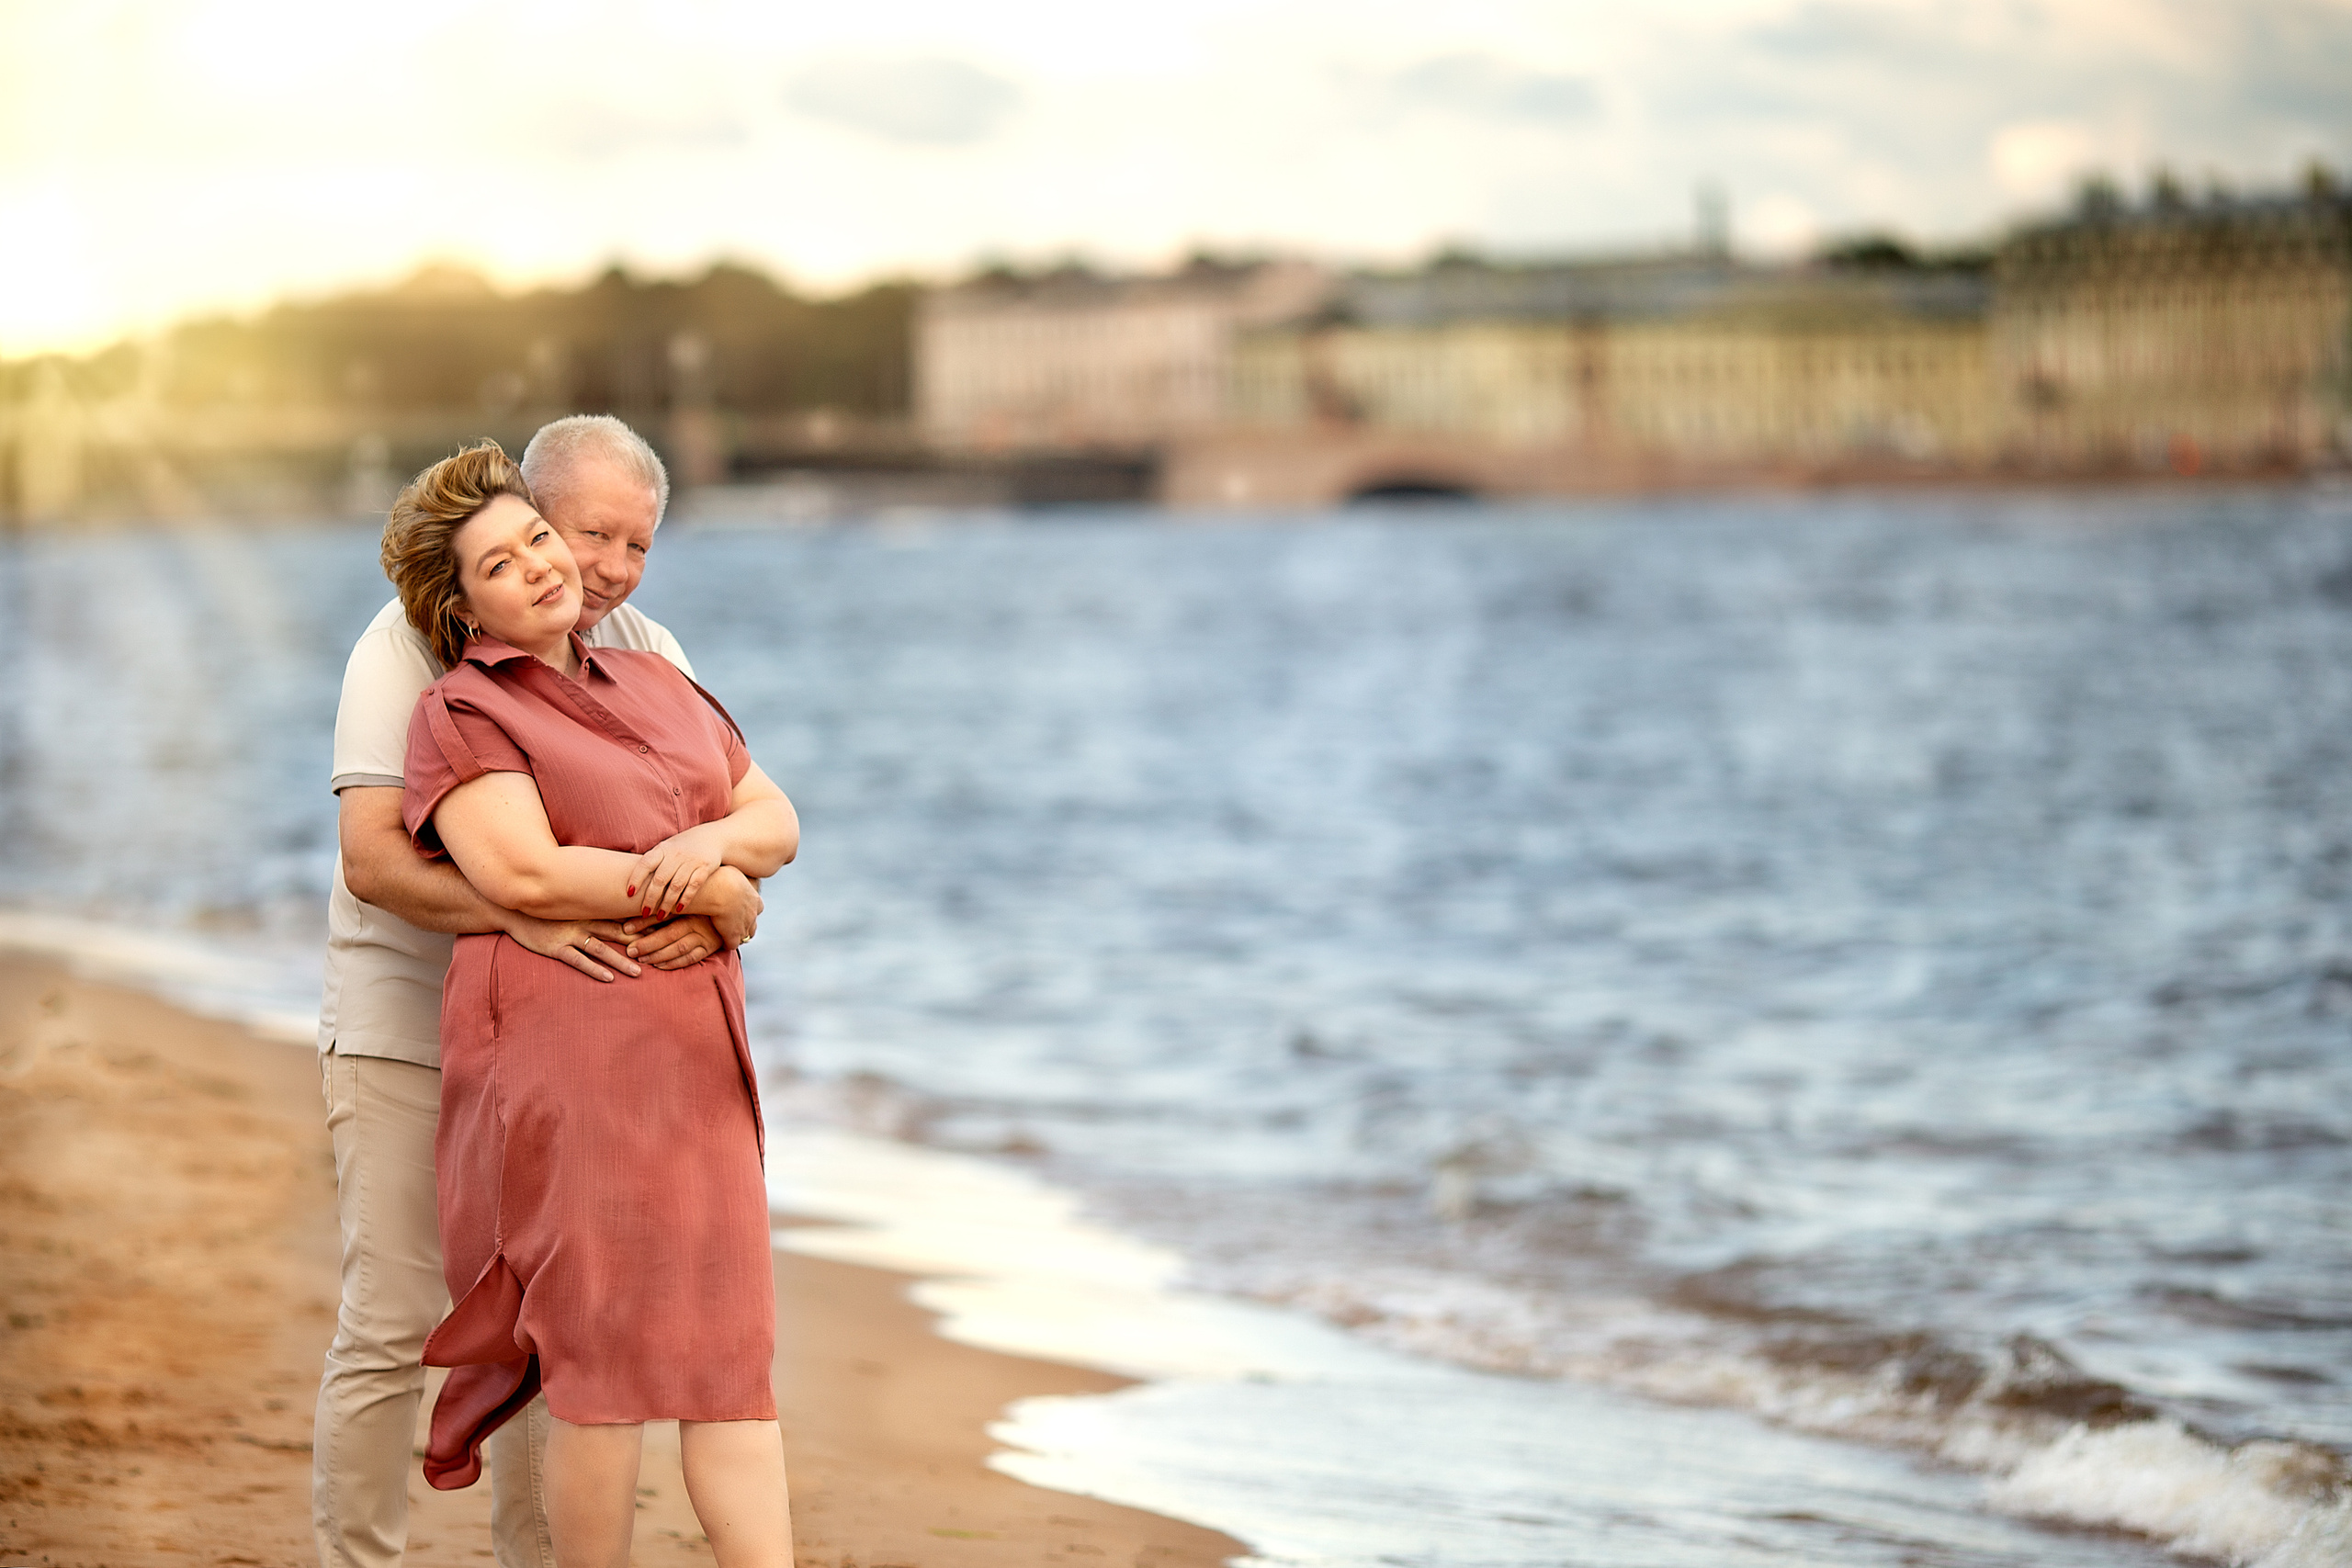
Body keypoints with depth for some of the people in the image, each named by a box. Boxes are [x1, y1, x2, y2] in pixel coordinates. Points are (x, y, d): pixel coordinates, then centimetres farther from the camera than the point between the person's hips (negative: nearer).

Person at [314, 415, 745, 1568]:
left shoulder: (650, 658, 0)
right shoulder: (413, 646, -14)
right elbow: (372, 860, -24)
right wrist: (524, 917, -39)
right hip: (405, 1029, -5)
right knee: (391, 1327, -7)